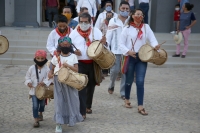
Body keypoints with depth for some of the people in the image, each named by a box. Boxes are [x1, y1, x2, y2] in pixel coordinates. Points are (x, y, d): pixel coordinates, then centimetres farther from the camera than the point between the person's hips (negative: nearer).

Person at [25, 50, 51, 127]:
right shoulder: (31, 68, -6)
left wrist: (44, 82, -33)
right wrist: (28, 82, -14)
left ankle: (40, 114, 50)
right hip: (34, 90, -1)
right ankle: (36, 120, 0)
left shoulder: (46, 69, -11)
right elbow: (27, 77, 4)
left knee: (42, 104, 21)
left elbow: (49, 78, -15)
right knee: (35, 105, -7)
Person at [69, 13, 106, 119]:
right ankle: (82, 112, -5)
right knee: (81, 87, -8)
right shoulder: (74, 33, 2)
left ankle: (88, 106, 38)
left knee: (91, 85, 16)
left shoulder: (96, 31, 4)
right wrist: (73, 51, -18)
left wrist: (103, 42, -23)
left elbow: (102, 43, 0)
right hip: (80, 63, -2)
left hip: (93, 63, 2)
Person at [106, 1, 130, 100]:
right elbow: (108, 35, 3)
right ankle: (111, 86, 29)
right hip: (116, 50, 0)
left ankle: (123, 92, 10)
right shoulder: (113, 20, 4)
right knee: (115, 70, 1)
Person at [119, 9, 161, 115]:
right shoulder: (127, 28, -3)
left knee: (140, 82, -6)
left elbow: (152, 38, -4)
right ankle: (127, 100, 37)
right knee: (129, 80, 13)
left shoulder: (146, 27, 5)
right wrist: (128, 51, -19)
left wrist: (155, 45, -25)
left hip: (142, 57, 1)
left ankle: (140, 107, -4)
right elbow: (121, 43, -3)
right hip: (130, 57, -1)